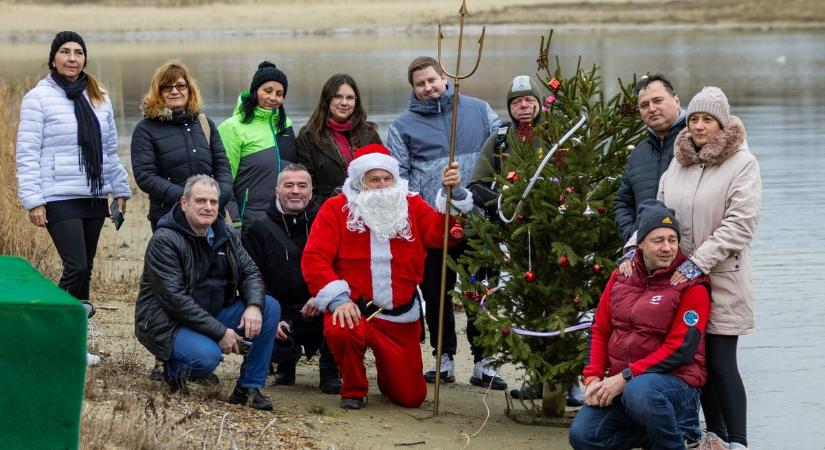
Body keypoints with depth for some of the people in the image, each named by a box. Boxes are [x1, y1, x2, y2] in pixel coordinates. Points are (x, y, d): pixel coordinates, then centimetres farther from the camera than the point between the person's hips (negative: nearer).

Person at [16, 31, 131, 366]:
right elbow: (27, 153, -8)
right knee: (76, 268, -15)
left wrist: (120, 190, 15)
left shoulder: (98, 99, 12)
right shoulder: (38, 98, -5)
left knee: (84, 270, 8)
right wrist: (33, 200, -14)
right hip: (60, 199, -6)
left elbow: (110, 150, 18)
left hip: (94, 198, 6)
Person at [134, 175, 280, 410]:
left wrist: (254, 306, -16)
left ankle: (250, 387, -4)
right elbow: (175, 299, -23)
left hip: (213, 315, 8)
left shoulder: (224, 233, 6)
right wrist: (220, 332, -24)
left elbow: (250, 272, 8)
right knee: (208, 356, -36)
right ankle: (173, 369, 1)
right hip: (167, 323, -7)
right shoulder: (164, 241, -17)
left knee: (270, 307, -9)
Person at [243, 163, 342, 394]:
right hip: (284, 316, 0)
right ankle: (288, 358, 15)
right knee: (273, 348, -29)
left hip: (322, 313, 0)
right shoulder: (260, 230, 6)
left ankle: (330, 372, -8)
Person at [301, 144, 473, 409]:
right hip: (355, 309, -3)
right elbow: (315, 258, -10)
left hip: (400, 318, 3)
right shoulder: (336, 209, -1)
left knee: (411, 396, 1)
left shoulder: (412, 206, 8)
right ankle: (353, 389, -6)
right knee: (340, 333, -39)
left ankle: (387, 375, 41)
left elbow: (441, 234, -7)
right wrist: (338, 299, -22)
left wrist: (455, 195, -19)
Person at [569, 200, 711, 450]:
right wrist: (593, 378, -4)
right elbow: (600, 330, 12)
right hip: (620, 384, 6)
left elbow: (679, 349, -17)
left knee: (640, 391, -40)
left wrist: (626, 377, -20)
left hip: (675, 381, -6)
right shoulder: (622, 275, 8)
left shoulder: (691, 286, -10)